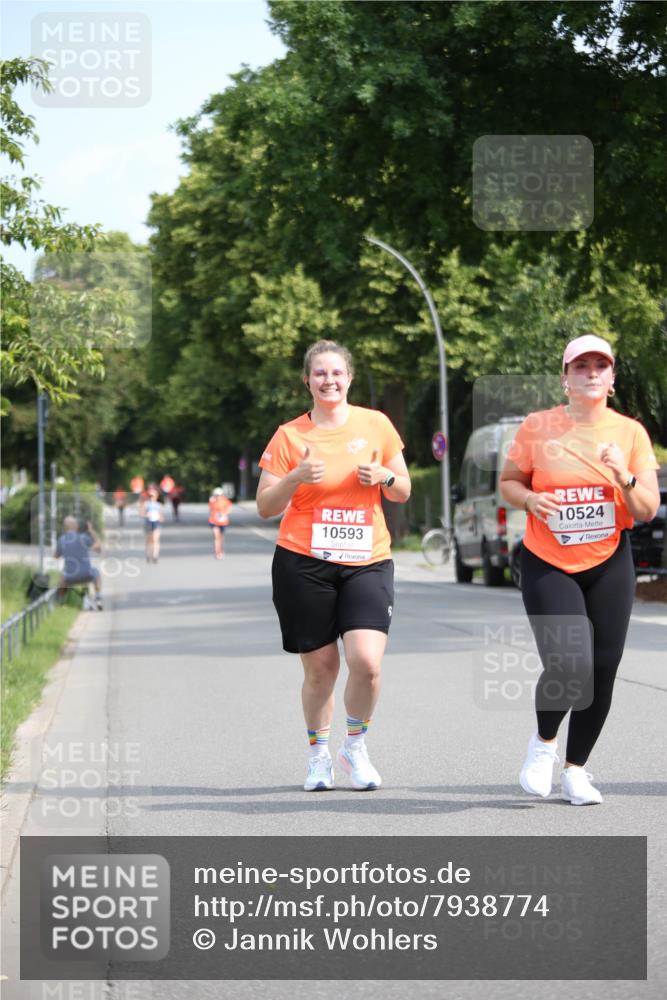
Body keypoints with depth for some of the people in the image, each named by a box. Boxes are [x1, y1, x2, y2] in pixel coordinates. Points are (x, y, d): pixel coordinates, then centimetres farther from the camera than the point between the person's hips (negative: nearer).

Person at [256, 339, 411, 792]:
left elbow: (404, 491, 14)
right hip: (304, 564, -1)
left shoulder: (376, 424, 6)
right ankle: (319, 754, 25)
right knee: (320, 666, 3)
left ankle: (356, 746, 9)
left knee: (367, 661, -15)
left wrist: (385, 477, -8)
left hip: (368, 562, 1)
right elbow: (265, 506, 1)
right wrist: (296, 477, -17)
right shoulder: (289, 436, 1)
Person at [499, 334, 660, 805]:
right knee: (568, 666, -17)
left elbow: (648, 510, 1)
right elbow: (508, 481, 9)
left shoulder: (631, 432, 2)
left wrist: (625, 478, -19)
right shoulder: (538, 427, -2)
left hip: (609, 566, 3)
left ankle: (575, 768, 21)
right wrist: (530, 498, -13)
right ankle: (544, 742, 14)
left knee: (602, 671, 2)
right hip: (548, 566, -2)